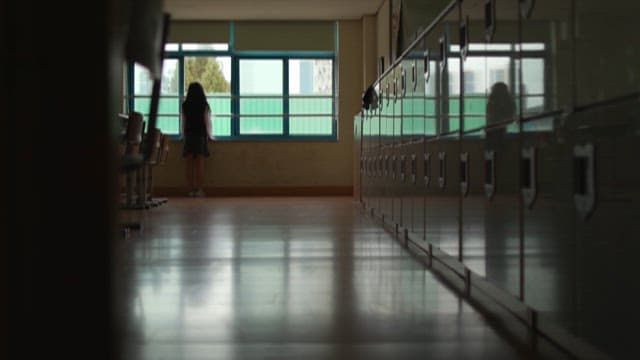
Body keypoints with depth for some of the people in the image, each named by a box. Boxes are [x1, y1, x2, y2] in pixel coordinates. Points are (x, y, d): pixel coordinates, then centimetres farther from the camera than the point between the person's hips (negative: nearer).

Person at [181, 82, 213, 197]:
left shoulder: (185, 106, 2)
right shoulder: (204, 106, -3)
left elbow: (182, 122, 4)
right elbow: (207, 122, -2)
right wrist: (209, 136, 10)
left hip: (189, 136, 2)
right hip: (201, 136, -2)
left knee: (189, 165, 4)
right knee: (200, 164, -1)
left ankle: (191, 189, 3)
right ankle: (198, 190, -4)